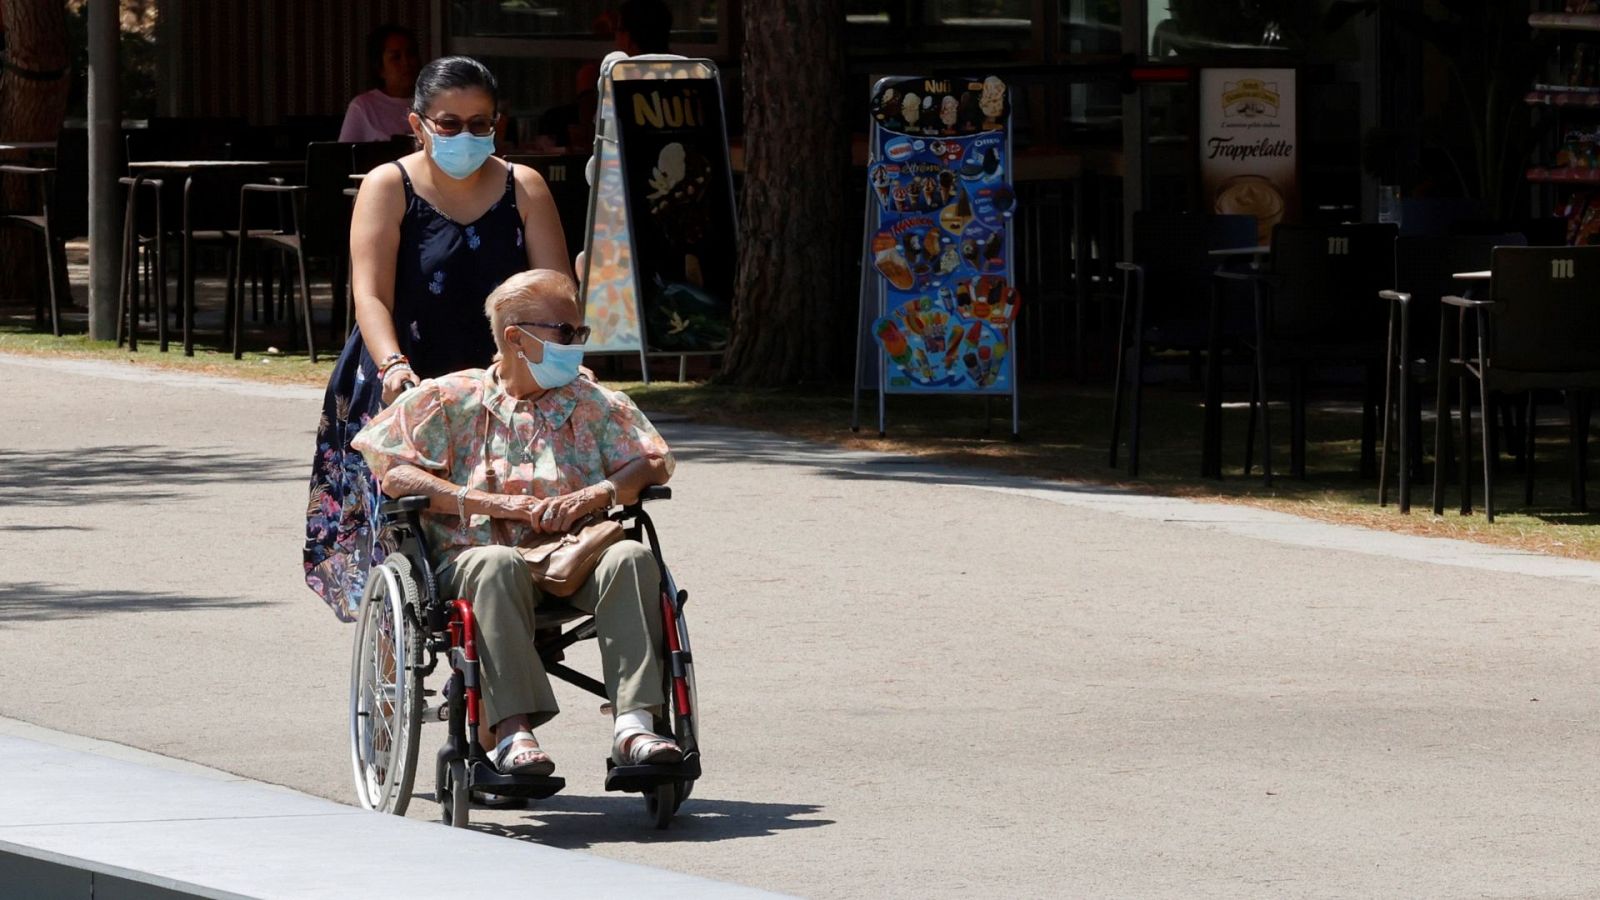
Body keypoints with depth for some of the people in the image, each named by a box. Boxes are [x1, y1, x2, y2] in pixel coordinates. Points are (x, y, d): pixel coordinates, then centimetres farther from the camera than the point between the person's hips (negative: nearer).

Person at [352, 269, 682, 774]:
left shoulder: (594, 404, 20)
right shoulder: (451, 399, 10)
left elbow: (655, 463, 11)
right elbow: (391, 471, -1)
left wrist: (594, 496, -10)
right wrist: (490, 503, -11)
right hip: (474, 550, -3)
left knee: (631, 557, -30)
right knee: (498, 565, -40)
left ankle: (634, 724, -39)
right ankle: (511, 729, -47)